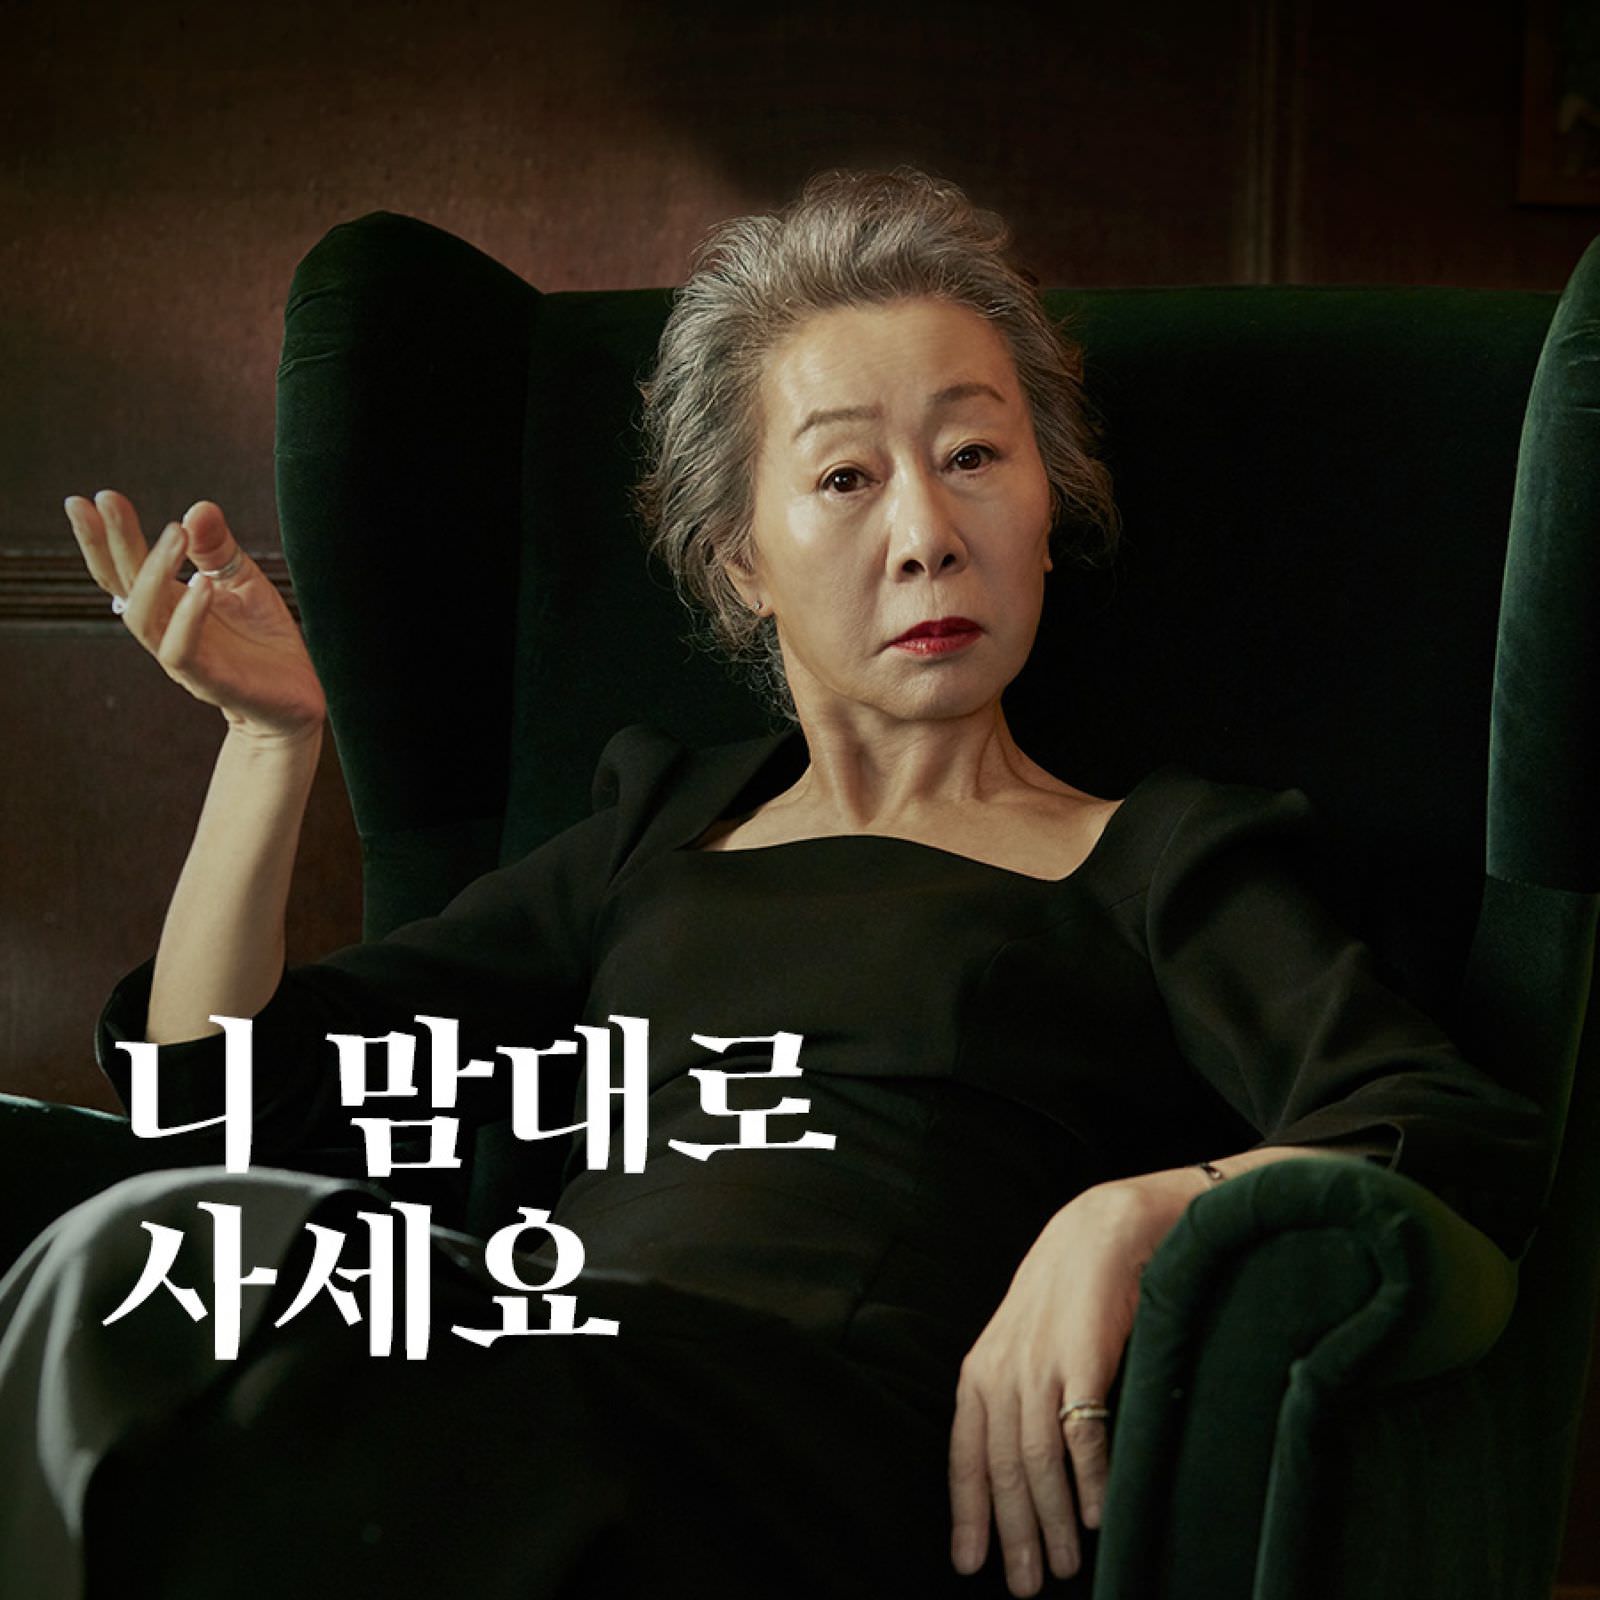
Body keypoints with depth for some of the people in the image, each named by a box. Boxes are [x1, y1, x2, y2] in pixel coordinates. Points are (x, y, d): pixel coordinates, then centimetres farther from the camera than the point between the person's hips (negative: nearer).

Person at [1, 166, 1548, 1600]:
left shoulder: (1161, 859, 17)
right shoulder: (662, 822, 28)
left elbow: (1489, 1154, 1)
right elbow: (219, 1081, 26)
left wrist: (1141, 1207, -17)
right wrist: (271, 733, 12)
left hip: (853, 1470, -3)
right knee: (146, 1246, -32)